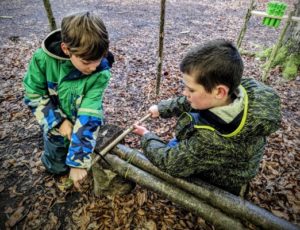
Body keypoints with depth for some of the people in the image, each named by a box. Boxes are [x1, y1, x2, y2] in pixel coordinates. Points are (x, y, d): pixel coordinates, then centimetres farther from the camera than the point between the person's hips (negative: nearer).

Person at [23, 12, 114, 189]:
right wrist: (58, 122, -21)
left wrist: (78, 162, -30)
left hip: (81, 125, 0)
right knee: (57, 168, 19)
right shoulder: (43, 58, -25)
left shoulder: (101, 73, -29)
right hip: (56, 123, 1)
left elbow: (88, 117, -31)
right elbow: (34, 96, -11)